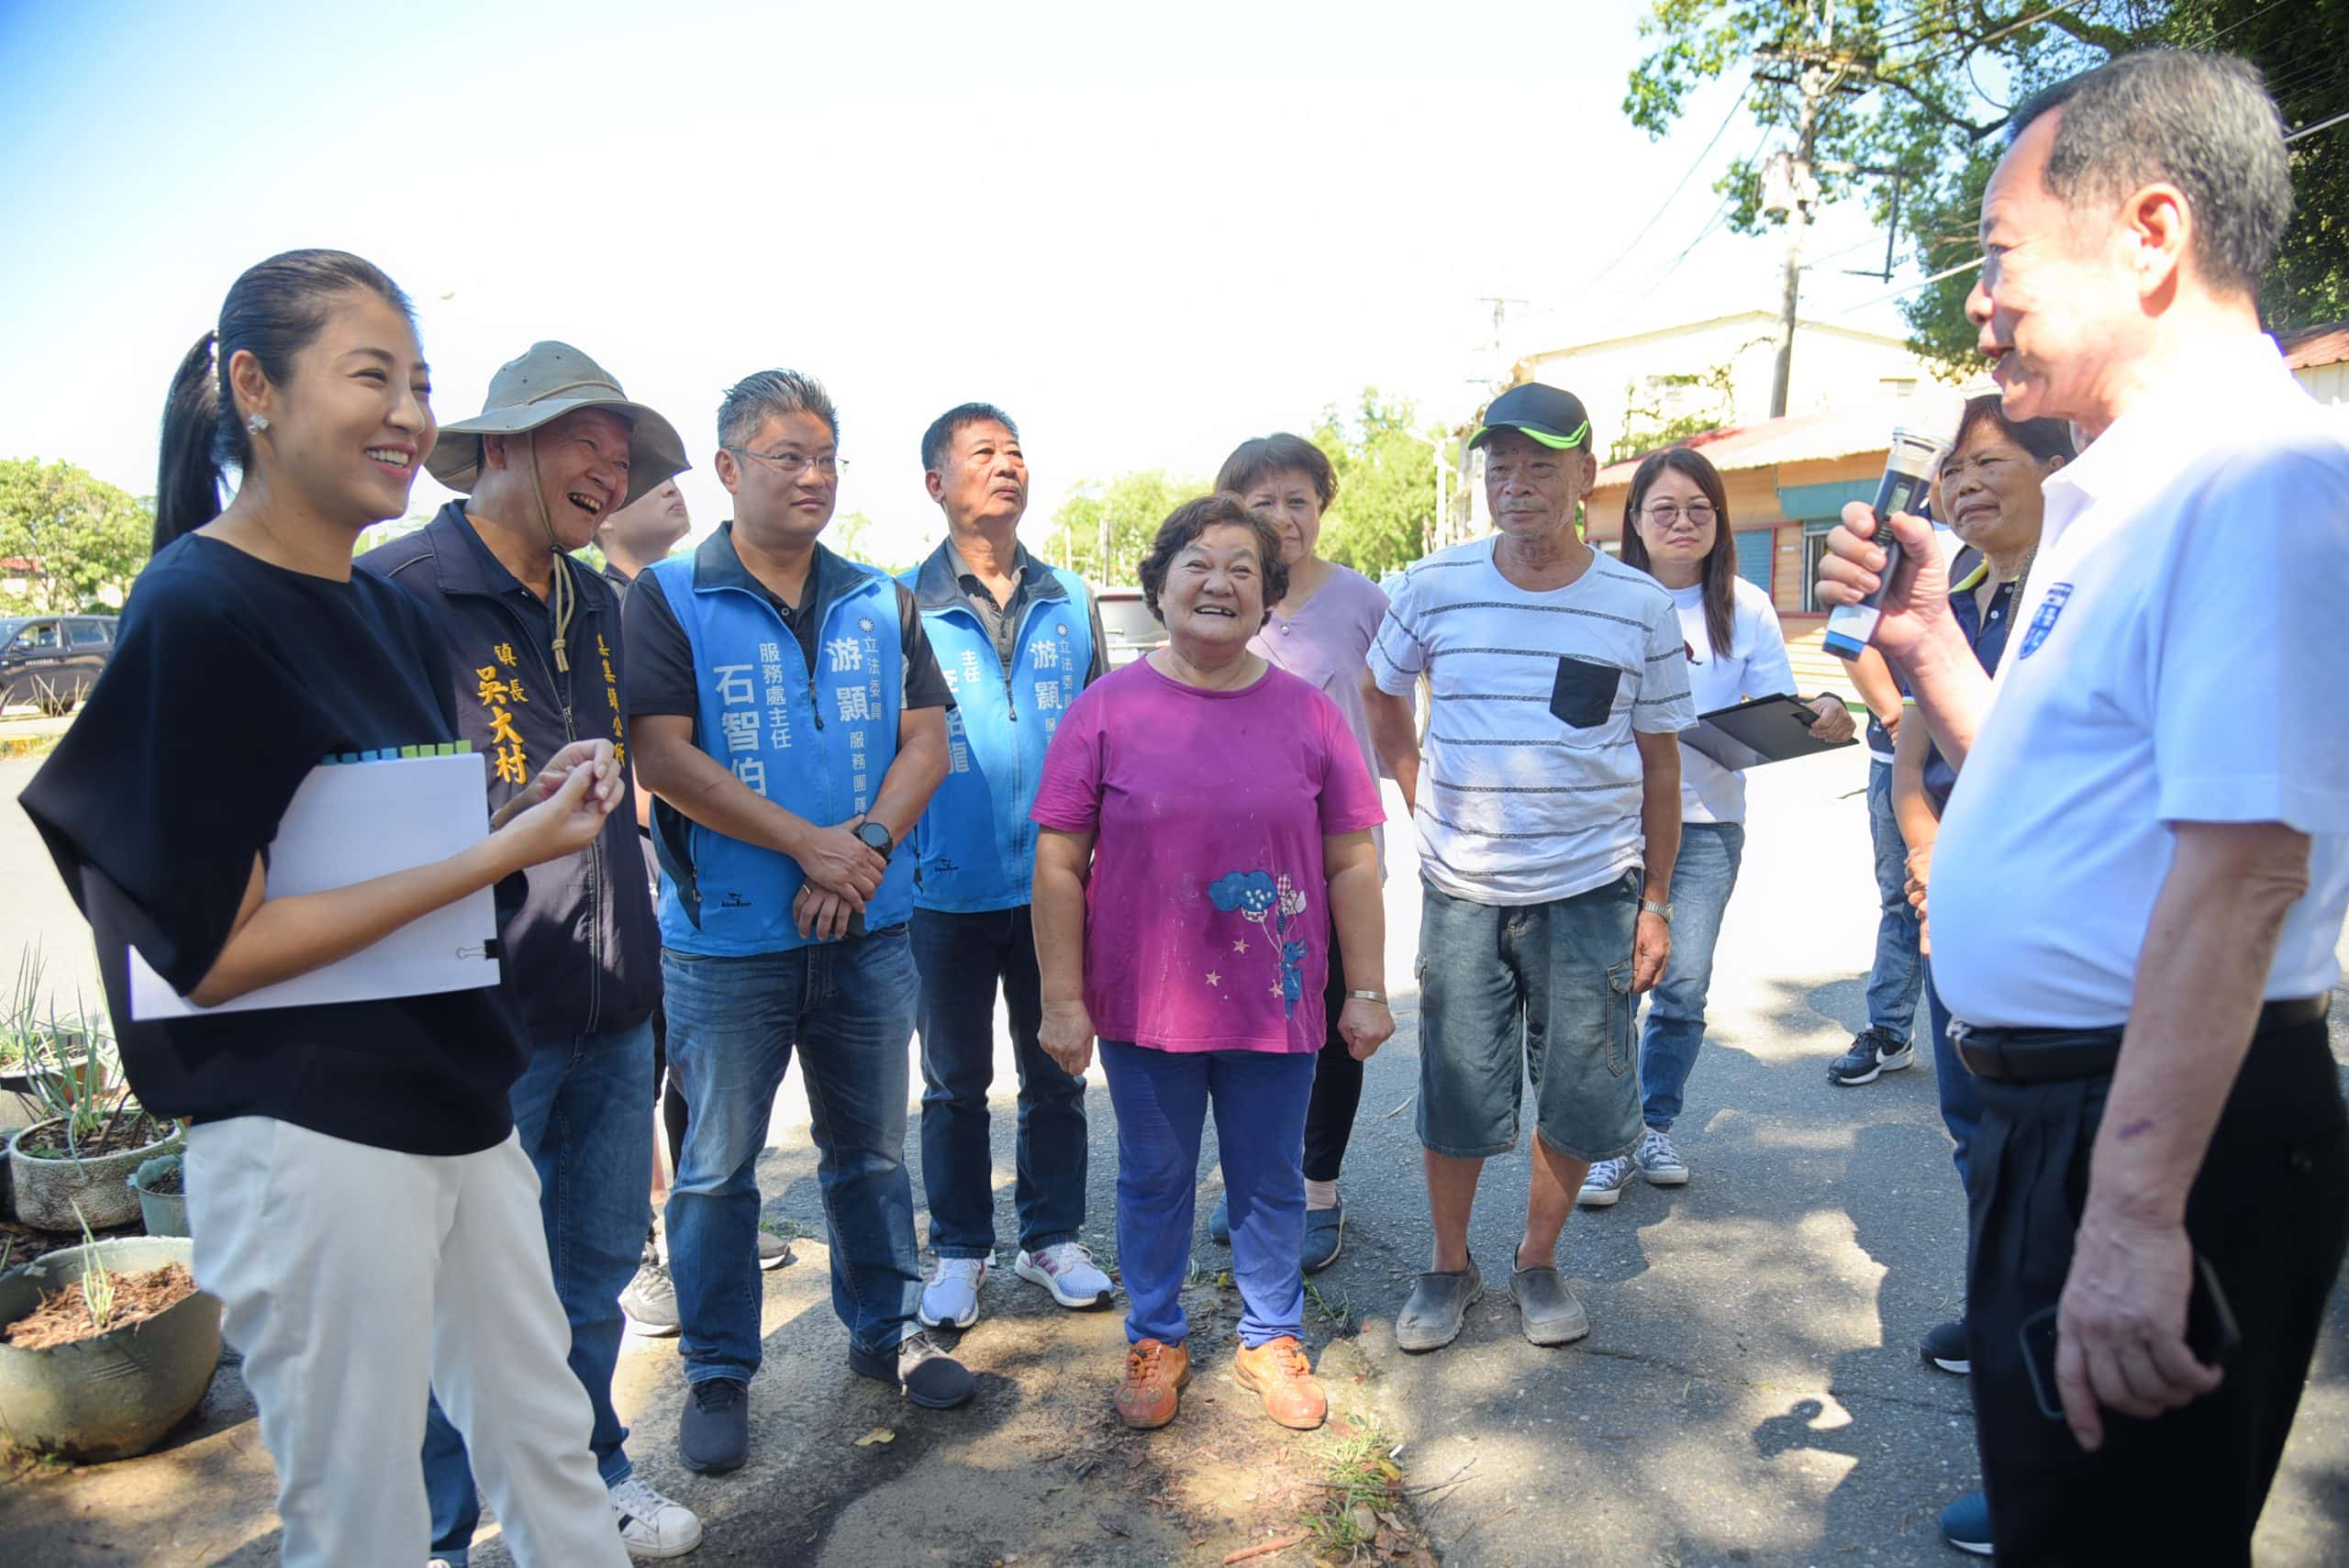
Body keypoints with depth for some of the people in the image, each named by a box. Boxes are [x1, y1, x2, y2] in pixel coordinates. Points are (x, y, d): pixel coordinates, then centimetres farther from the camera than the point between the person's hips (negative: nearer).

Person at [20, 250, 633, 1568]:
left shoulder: (394, 615, 9)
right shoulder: (195, 611, -14)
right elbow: (216, 950, -18)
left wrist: (531, 805, -4)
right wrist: (507, 851, -21)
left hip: (460, 1101, 7)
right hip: (309, 1129, -7)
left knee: (554, 1454, 18)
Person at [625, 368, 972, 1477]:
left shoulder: (880, 603, 7)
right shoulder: (669, 599, -5)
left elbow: (925, 737, 4)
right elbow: (661, 756, -14)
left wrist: (870, 842, -13)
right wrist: (810, 845, -16)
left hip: (869, 930, 4)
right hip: (727, 939, -3)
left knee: (872, 1147, 16)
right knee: (717, 1167, 8)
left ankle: (885, 1330, 34)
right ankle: (718, 1375, 25)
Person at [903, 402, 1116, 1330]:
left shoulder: (1070, 602, 6)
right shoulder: (903, 607, -4)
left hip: (1057, 883, 3)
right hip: (949, 893, -2)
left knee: (1055, 1075, 14)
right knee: (955, 1084, 12)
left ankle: (1051, 1238, 31)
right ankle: (960, 1252, 28)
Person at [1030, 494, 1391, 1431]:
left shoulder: (1308, 715, 0)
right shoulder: (1107, 711, -5)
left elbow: (1353, 864, 4)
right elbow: (1059, 864, -4)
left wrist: (1367, 991, 2)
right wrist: (1062, 999, -6)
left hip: (1276, 1004, 1)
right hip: (1144, 1003, -1)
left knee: (1270, 1184, 16)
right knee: (1153, 1181, 16)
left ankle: (1272, 1341, 38)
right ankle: (1155, 1342, 37)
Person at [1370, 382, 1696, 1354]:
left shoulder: (1640, 607, -1)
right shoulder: (1434, 588, -1)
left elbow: (1659, 763, 4)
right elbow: (1383, 699, 15)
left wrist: (1654, 901, 2)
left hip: (1592, 887, 0)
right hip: (1462, 888, 0)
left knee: (1580, 1092, 7)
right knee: (1455, 1091, 6)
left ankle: (1538, 1262, 31)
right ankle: (1448, 1267, 29)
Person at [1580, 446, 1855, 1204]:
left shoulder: (1745, 608, 6)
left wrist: (1825, 714, -19)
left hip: (1708, 822, 2)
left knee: (1684, 987, 6)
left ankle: (1656, 1124, 27)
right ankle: (1609, 1139, 11)